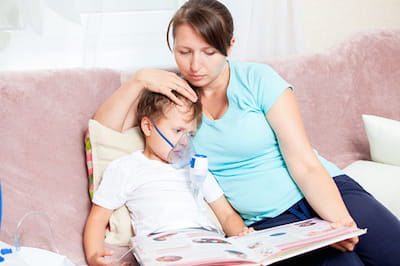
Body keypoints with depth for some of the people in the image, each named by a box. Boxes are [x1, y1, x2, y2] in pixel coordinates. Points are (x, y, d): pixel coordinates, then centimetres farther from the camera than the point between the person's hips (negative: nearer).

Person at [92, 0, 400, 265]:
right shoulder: (175, 92, 5)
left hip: (327, 195, 0)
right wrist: (139, 79, -13)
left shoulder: (257, 79, -5)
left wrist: (340, 222, -24)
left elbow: (305, 165, -10)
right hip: (268, 220, 0)